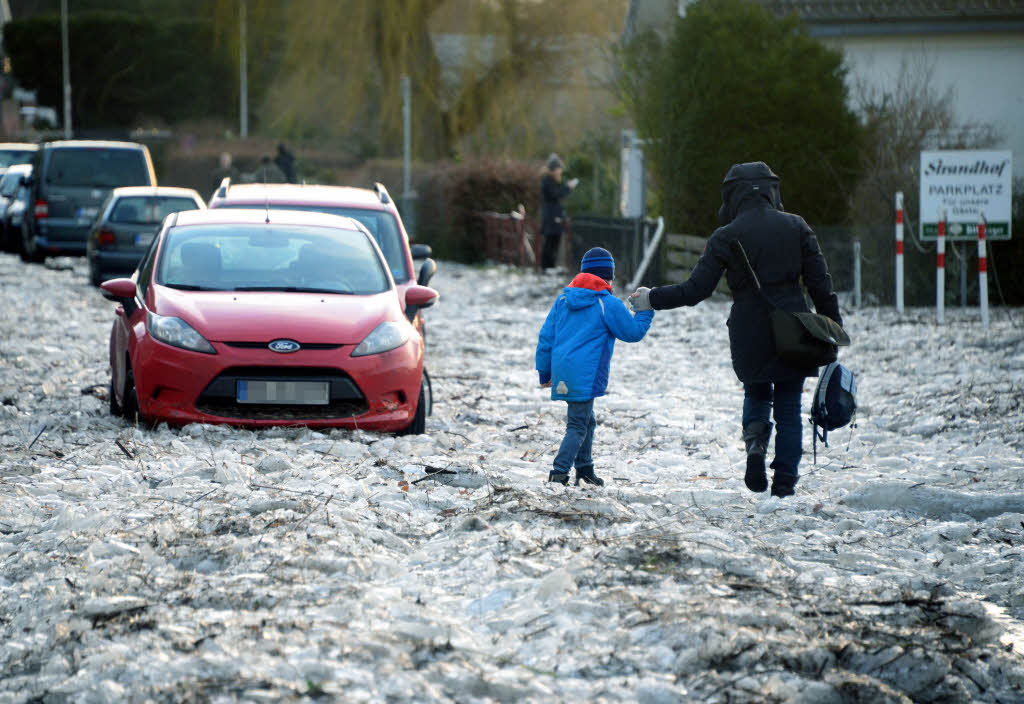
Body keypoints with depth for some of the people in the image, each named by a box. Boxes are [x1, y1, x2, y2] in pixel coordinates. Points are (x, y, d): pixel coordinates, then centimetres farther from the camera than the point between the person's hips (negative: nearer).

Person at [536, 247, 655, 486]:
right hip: (586, 375, -7)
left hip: (562, 373, 7)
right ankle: (560, 473, -16)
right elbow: (633, 332, 3)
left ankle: (584, 469, 28)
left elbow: (546, 338, 14)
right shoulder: (609, 304, -7)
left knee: (586, 420, 21)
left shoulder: (562, 300, 12)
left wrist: (544, 372, 21)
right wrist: (646, 311, 19)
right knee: (578, 425, -6)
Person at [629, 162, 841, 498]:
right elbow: (821, 283, 1)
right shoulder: (796, 227, 0)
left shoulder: (725, 237, -5)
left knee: (756, 394, 22)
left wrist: (653, 300, 7)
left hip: (748, 332, -1)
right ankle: (785, 481, 5)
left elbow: (695, 289, -6)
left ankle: (755, 441, -8)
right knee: (788, 408, 10)